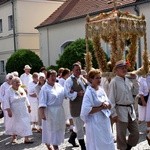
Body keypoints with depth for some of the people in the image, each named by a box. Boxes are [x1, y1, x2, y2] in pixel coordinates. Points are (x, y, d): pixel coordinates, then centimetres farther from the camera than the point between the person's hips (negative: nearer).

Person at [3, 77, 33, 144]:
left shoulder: (22, 90, 6)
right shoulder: (9, 91, -10)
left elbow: (26, 99, 15)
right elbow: (6, 101, -13)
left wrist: (28, 107, 15)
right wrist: (8, 110, -20)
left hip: (24, 111, 4)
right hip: (15, 112, -4)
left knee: (25, 124, 0)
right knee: (14, 124, 8)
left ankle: (26, 139, 2)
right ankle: (14, 137, 29)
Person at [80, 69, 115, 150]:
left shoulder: (101, 90, 6)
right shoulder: (89, 92, -15)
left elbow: (109, 105, 11)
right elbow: (86, 110, -23)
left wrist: (106, 105, -12)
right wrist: (101, 107, -17)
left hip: (105, 121, 7)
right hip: (95, 123, -7)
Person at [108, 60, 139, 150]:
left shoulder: (128, 80, 8)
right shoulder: (114, 82, -11)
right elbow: (111, 99, -12)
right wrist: (114, 114, -14)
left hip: (131, 109, 6)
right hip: (121, 110, -6)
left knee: (136, 134, 12)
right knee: (121, 135, 7)